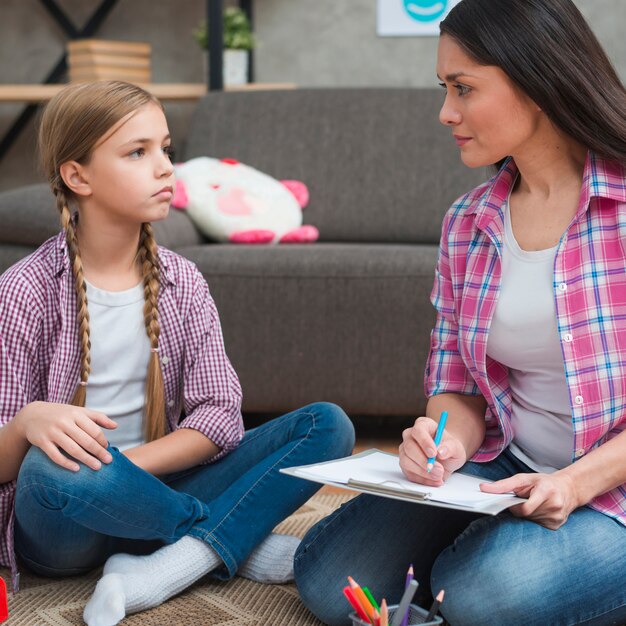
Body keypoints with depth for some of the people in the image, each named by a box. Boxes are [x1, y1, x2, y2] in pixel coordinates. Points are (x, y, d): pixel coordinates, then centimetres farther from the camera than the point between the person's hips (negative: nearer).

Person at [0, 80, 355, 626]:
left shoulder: (181, 283, 4)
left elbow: (221, 415, -5)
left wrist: (127, 464, -20)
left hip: (151, 500, 4)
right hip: (60, 525, -3)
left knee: (328, 425, -11)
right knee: (53, 468, -40)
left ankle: (156, 573, -26)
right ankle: (242, 542, -13)